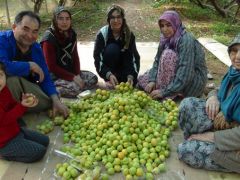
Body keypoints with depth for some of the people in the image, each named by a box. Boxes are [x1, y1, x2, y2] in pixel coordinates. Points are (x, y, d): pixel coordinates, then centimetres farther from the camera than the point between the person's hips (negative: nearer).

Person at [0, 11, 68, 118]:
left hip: (26, 93, 6)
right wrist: (31, 65, -27)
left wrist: (56, 100, -20)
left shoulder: (36, 48, -2)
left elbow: (45, 78, -4)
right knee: (12, 78, -35)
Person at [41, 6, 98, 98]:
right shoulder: (49, 38, -18)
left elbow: (75, 57, 5)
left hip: (69, 71, 8)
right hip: (53, 76, -8)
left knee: (93, 78, -5)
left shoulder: (71, 34, 2)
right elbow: (52, 67, -19)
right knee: (74, 88, -29)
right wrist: (73, 77, -22)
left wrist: (77, 75, -12)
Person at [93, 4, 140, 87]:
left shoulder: (129, 34, -13)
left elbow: (134, 57, -17)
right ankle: (109, 80, -15)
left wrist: (130, 76, -35)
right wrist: (109, 75, -39)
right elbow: (98, 58, -23)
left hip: (123, 67, 2)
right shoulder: (102, 33, -19)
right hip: (108, 69, -2)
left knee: (132, 82, -26)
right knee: (111, 48, -30)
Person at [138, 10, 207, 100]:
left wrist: (165, 91, -32)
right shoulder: (166, 38, -3)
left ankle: (167, 96, -21)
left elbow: (185, 73, -31)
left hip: (195, 81, -7)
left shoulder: (186, 40, -26)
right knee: (142, 79, 3)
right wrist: (152, 80, -17)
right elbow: (158, 60, -1)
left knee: (168, 54, -29)